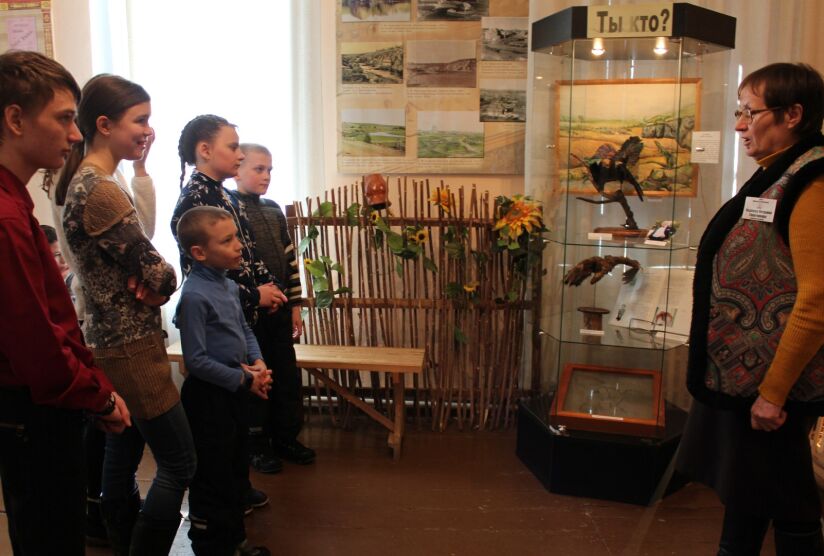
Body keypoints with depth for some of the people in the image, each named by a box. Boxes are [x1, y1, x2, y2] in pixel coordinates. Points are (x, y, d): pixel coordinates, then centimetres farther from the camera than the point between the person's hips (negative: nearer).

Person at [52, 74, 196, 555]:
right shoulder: (101, 191, -21)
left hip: (113, 342, 10)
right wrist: (160, 281, 2)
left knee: (122, 459, 19)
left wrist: (144, 280, -7)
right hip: (131, 350, -10)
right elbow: (161, 275, -19)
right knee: (179, 465, 0)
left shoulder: (87, 182, 10)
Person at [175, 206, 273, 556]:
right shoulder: (194, 295, -22)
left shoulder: (228, 286, 5)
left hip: (235, 389, 9)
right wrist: (244, 380, -18)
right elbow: (196, 360, -23)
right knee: (213, 476, 5)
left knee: (237, 469, 21)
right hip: (208, 395, -9)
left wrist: (258, 363, -2)